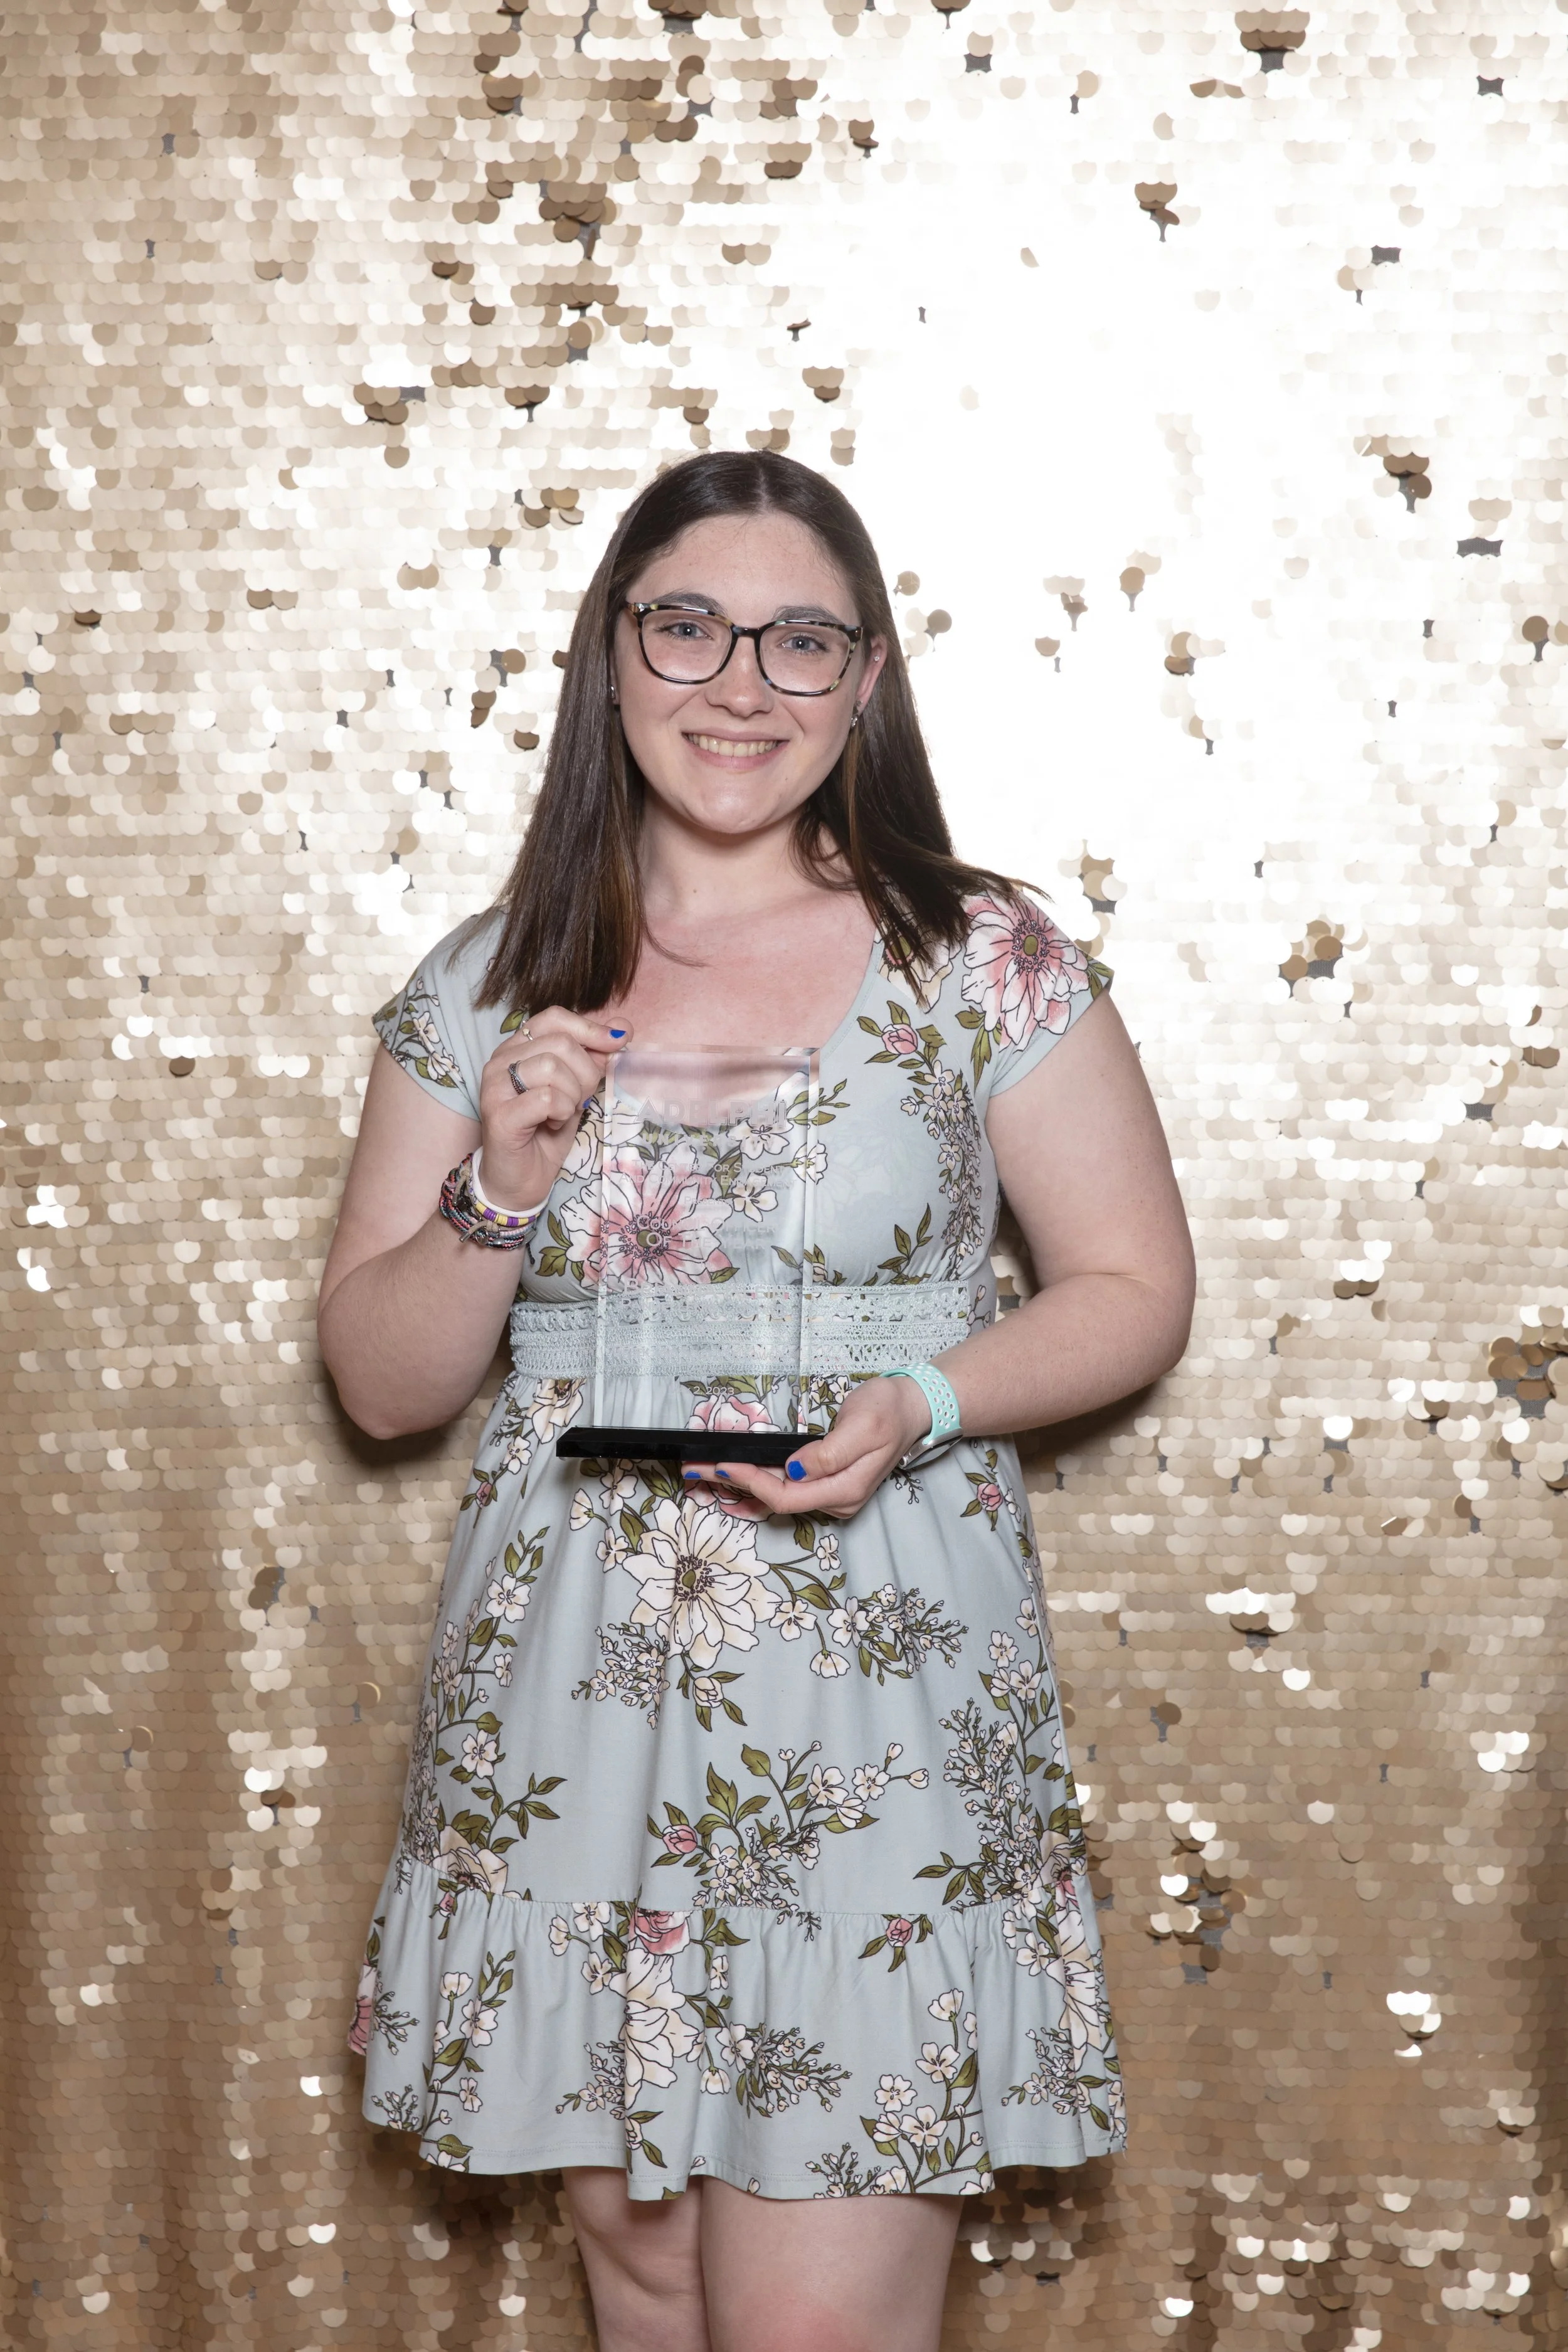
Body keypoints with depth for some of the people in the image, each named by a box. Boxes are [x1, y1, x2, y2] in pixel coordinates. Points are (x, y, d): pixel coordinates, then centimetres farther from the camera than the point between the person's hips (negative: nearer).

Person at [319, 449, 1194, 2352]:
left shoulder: (985, 965, -2)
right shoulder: (484, 994, 5)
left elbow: (1136, 1294, 3)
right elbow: (379, 1379, 7)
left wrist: (920, 1402, -15)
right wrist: (499, 1194, -12)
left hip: (875, 1703, -3)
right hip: (566, 1696, 3)